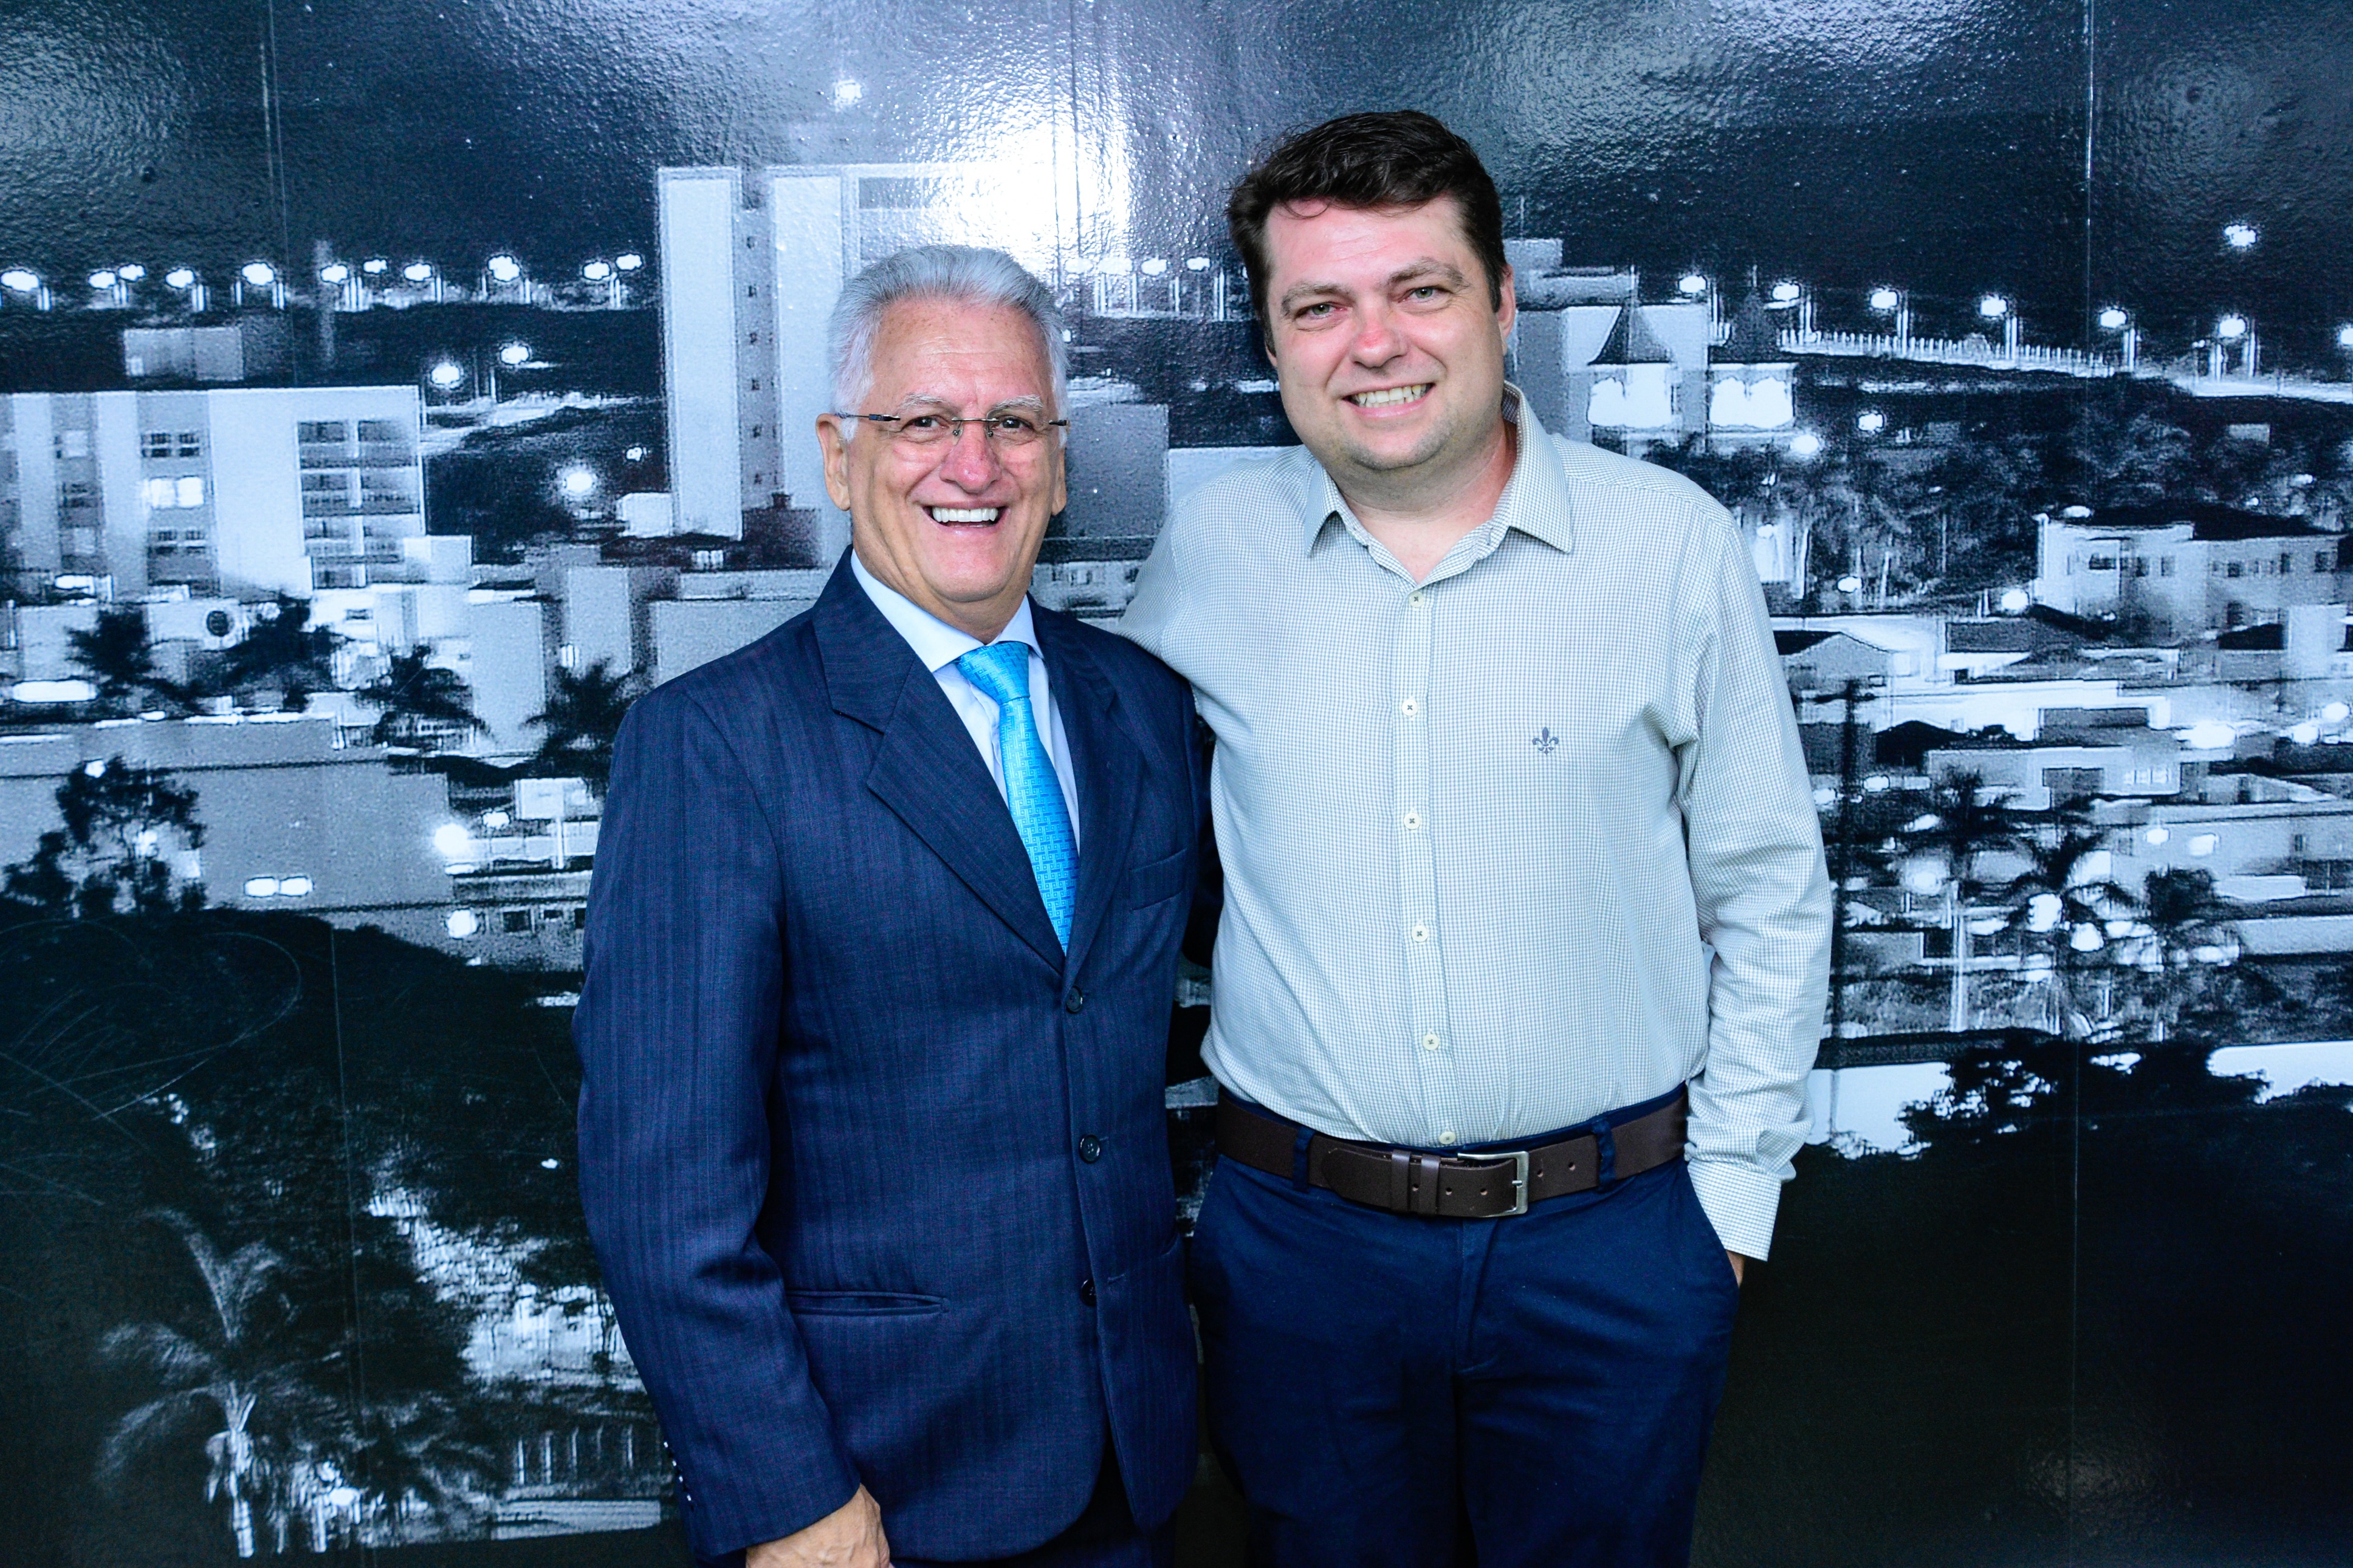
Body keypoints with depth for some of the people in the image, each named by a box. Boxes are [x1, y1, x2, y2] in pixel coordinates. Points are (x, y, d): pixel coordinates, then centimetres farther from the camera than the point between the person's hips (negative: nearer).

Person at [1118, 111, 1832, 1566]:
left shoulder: (1672, 542, -6)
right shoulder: (1208, 553, -2)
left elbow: (1770, 897, 2)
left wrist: (1731, 1190, 1)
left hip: (1613, 1240, -1)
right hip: (1299, 1233, 1)